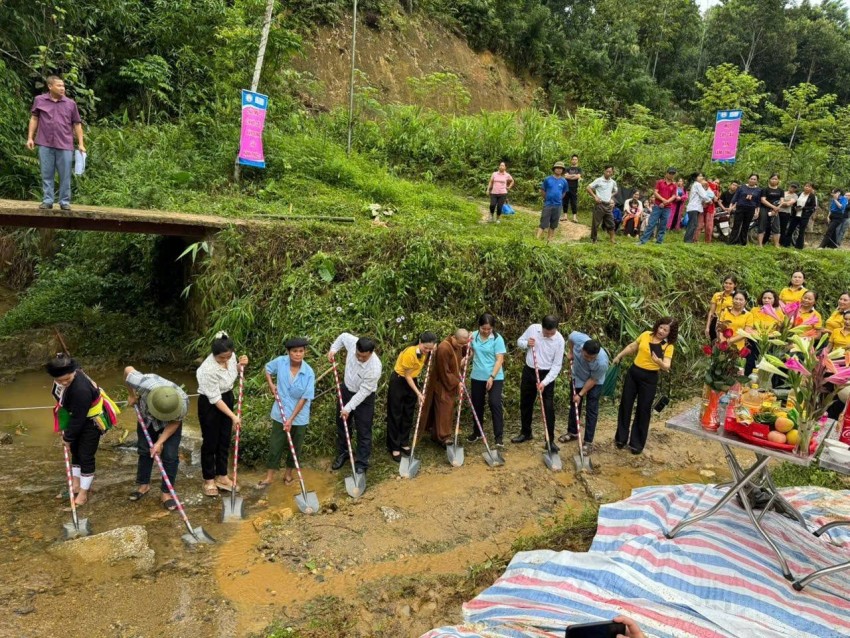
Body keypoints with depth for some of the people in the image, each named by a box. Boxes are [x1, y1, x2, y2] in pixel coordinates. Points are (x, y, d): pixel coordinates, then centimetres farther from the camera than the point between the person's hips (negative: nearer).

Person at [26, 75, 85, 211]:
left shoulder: (70, 103, 4)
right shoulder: (39, 100, 5)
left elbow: (77, 124, 7)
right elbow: (34, 118, 12)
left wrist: (81, 144, 2)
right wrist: (30, 137, 7)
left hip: (65, 145, 0)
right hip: (45, 145, 1)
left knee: (65, 176, 1)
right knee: (46, 175, 5)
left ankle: (65, 202, 9)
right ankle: (47, 200, 12)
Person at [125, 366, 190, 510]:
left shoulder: (183, 401, -41)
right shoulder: (144, 384, -44)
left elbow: (175, 422, -20)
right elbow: (128, 369, -22)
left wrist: (160, 442, -23)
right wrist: (131, 395, -10)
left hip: (170, 422, -2)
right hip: (147, 419, 2)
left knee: (170, 455, -6)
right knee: (144, 451, 11)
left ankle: (166, 492, 8)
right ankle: (143, 484, 32)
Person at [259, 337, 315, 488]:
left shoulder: (309, 373, -20)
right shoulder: (280, 362, -14)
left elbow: (304, 398, -16)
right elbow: (267, 368, 10)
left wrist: (291, 419, -17)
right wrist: (271, 384, -5)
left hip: (299, 417, -1)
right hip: (280, 414, 1)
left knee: (295, 447, 16)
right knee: (275, 446, 10)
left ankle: (288, 473, 37)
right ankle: (269, 477, 26)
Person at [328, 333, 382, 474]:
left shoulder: (374, 368, -37)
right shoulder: (352, 342, -26)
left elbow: (363, 391, -28)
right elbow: (343, 336, 0)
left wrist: (349, 407, -23)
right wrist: (333, 349, -11)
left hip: (364, 398, -6)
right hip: (346, 389, 6)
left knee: (363, 431, 2)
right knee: (342, 424, 20)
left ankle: (361, 464, 17)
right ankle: (342, 453, 41)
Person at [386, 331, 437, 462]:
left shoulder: (426, 352, -10)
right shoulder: (410, 353, -30)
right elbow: (407, 375, -21)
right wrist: (418, 393, -20)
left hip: (412, 381, 7)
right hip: (398, 381, -7)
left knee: (408, 415, 11)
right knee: (395, 416, 1)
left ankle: (404, 443, 24)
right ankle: (394, 448, 8)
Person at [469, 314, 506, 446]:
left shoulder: (497, 339, -12)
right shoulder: (474, 336, 0)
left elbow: (499, 360, -14)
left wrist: (492, 377, -20)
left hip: (495, 377, -4)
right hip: (477, 377, 4)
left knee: (495, 404, -9)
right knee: (477, 404, 14)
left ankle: (498, 436, -1)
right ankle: (477, 432, 31)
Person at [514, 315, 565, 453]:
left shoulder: (559, 340, -16)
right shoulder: (532, 328, -10)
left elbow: (557, 365, -13)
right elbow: (519, 342, 5)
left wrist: (545, 382, -22)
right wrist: (526, 343, -20)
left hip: (547, 374, -3)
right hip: (529, 371, 3)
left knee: (549, 408, -4)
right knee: (525, 404, 14)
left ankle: (550, 440, 7)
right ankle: (525, 433, 32)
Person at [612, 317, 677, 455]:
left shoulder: (668, 346, -9)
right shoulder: (646, 335, -1)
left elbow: (666, 367, -18)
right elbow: (632, 347, 14)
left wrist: (659, 362, -38)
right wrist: (619, 356, 17)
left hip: (649, 379, -3)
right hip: (633, 373, 3)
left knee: (643, 410, 3)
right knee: (625, 405, 9)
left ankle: (637, 443, 16)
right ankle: (621, 438, 24)